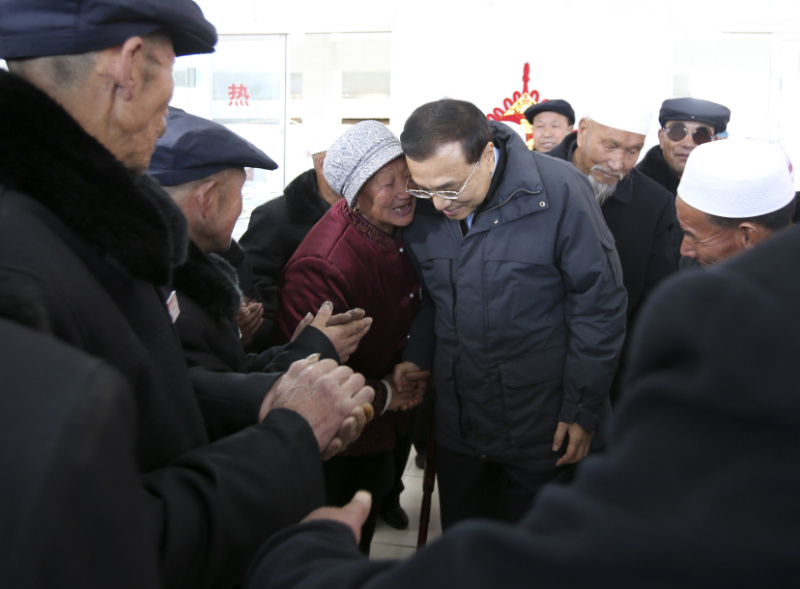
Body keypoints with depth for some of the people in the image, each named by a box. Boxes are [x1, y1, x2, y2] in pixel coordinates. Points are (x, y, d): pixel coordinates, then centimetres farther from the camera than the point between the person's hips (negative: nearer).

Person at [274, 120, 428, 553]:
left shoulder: (400, 227, -8)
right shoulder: (321, 266, -36)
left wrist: (412, 369, -6)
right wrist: (384, 395, -17)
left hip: (383, 425, 8)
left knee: (364, 531, 29)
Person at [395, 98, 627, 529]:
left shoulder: (558, 191, -18)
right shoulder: (421, 208, -5)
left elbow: (599, 304, -13)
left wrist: (583, 411, -10)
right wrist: (415, 359, -5)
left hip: (544, 428, -4)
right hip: (456, 424, 4)